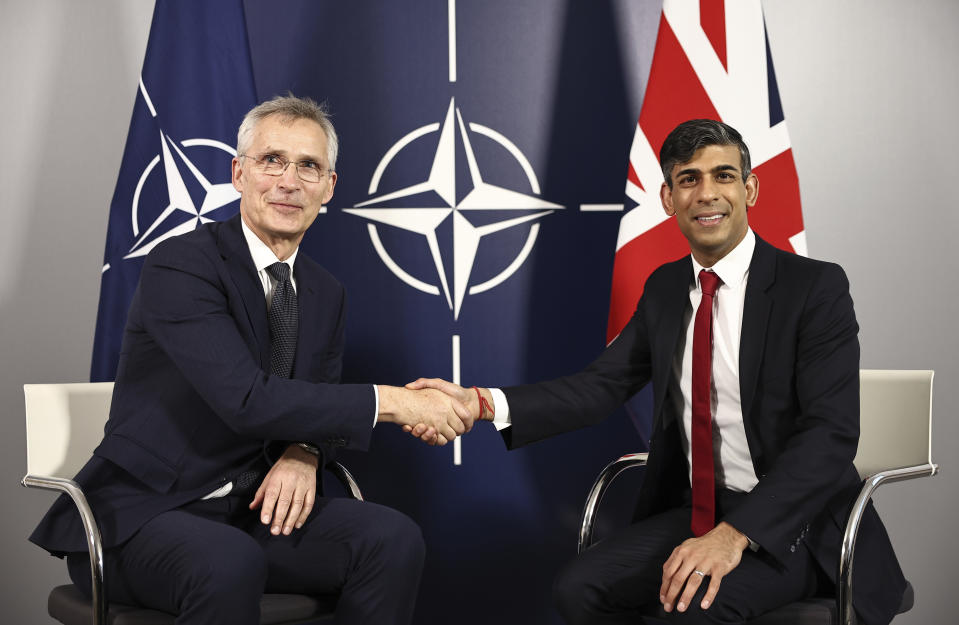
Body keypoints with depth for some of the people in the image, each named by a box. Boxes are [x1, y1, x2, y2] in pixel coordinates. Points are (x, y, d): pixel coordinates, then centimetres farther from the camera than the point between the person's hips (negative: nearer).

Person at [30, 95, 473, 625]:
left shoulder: (325, 293, 10)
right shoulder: (179, 264, -15)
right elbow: (246, 400, -25)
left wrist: (302, 454, -12)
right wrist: (391, 402, -25)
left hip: (255, 507, 6)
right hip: (143, 511, -6)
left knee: (393, 537, -18)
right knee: (230, 563, -38)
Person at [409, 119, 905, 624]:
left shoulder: (816, 286, -11)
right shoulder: (664, 289, 9)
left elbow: (831, 432, -19)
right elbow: (601, 385, 3)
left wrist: (736, 534, -31)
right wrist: (482, 403, -14)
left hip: (797, 522, -5)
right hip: (697, 509, 6)